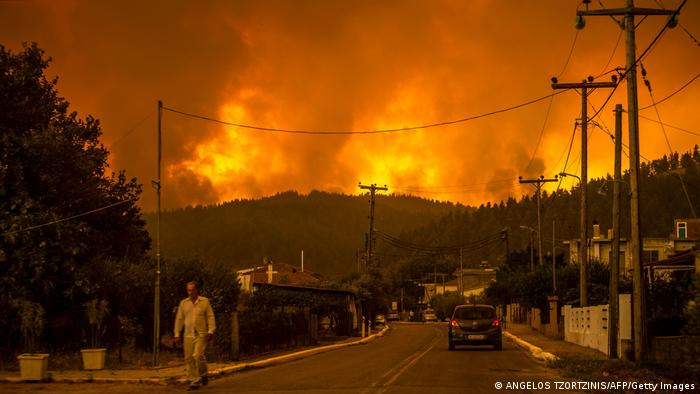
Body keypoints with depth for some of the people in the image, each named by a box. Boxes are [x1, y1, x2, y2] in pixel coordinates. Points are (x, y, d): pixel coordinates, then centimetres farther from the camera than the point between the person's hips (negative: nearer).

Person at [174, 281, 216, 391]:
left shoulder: (205, 301, 3)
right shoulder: (183, 303, 11)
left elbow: (210, 317, 1)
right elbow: (179, 319, 14)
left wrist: (211, 331, -9)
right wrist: (177, 334, 10)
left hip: (201, 334, -4)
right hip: (188, 335, 4)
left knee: (198, 355, -17)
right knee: (189, 359, 0)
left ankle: (203, 375, 8)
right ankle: (194, 382, 7)